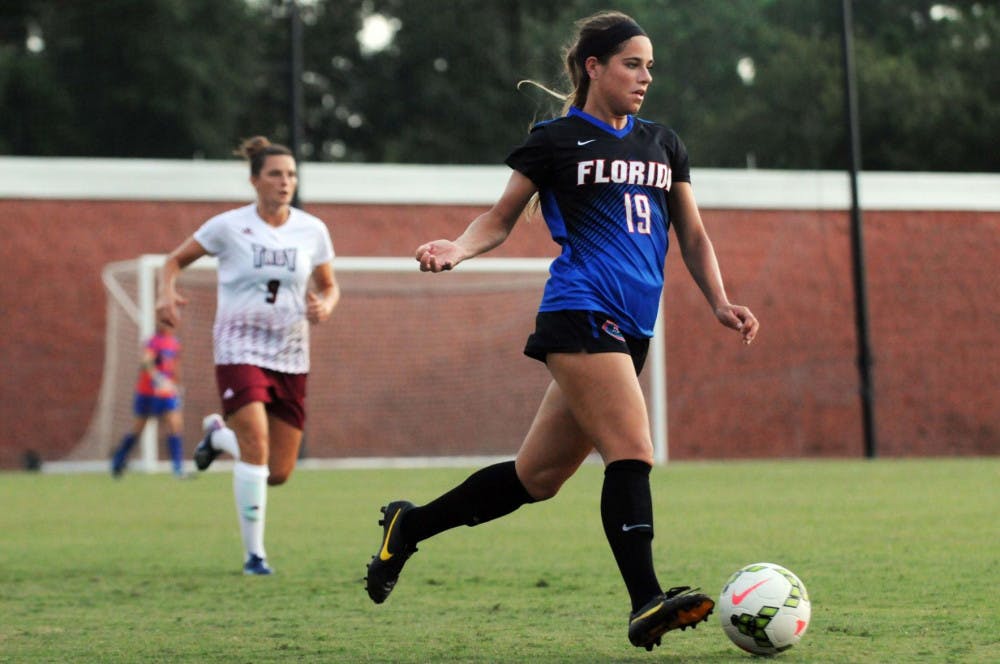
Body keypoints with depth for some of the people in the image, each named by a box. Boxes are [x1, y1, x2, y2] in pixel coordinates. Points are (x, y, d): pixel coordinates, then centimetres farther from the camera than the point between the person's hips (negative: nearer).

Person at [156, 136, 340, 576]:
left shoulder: (312, 230, 3)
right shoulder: (229, 226, -4)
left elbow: (329, 286, 15)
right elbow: (175, 261, 5)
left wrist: (325, 306, -9)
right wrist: (166, 293, -15)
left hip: (291, 358, 4)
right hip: (240, 352, -4)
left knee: (279, 473, 3)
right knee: (256, 448, -22)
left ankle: (218, 434, 34)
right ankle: (254, 554, -10)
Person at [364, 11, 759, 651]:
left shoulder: (662, 144, 18)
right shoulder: (556, 140, 1)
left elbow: (693, 235, 21)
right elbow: (501, 218, 6)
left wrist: (721, 303, 7)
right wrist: (457, 248, -13)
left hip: (630, 331, 7)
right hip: (582, 314, -7)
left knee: (537, 477, 9)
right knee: (633, 454, -20)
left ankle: (411, 526, 25)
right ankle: (647, 605, -24)